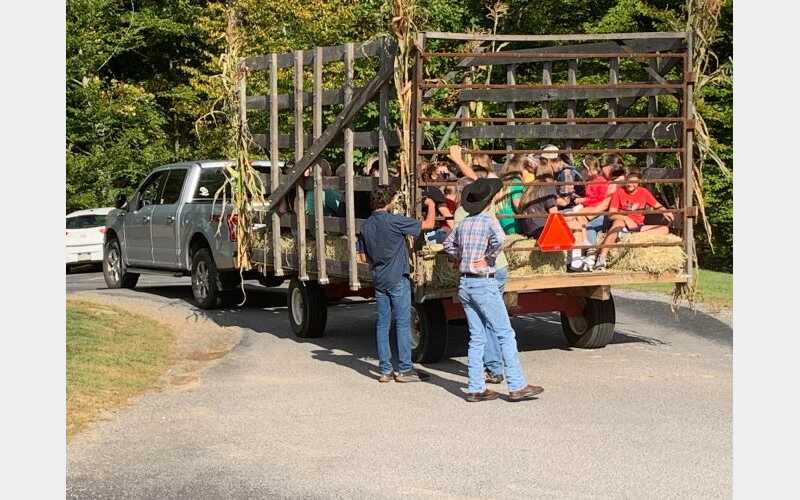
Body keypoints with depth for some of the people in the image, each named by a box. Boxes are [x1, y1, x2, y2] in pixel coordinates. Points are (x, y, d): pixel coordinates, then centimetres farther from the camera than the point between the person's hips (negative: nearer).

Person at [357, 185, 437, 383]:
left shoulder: (366, 225, 6)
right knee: (403, 323, -1)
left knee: (382, 324, 8)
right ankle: (404, 370, 0)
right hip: (397, 279, -6)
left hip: (379, 280, 6)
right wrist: (431, 205, 7)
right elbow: (428, 224, -11)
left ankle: (385, 370, 9)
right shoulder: (394, 221, -14)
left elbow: (365, 255, 13)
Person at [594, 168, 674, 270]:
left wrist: (665, 212, -10)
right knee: (618, 222, -38)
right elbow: (611, 214, -8)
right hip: (625, 225, -3)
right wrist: (626, 218, -22)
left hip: (639, 226, 3)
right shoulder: (619, 192, -4)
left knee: (665, 229, -18)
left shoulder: (643, 192, 4)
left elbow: (657, 205, 12)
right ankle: (601, 258, -51)